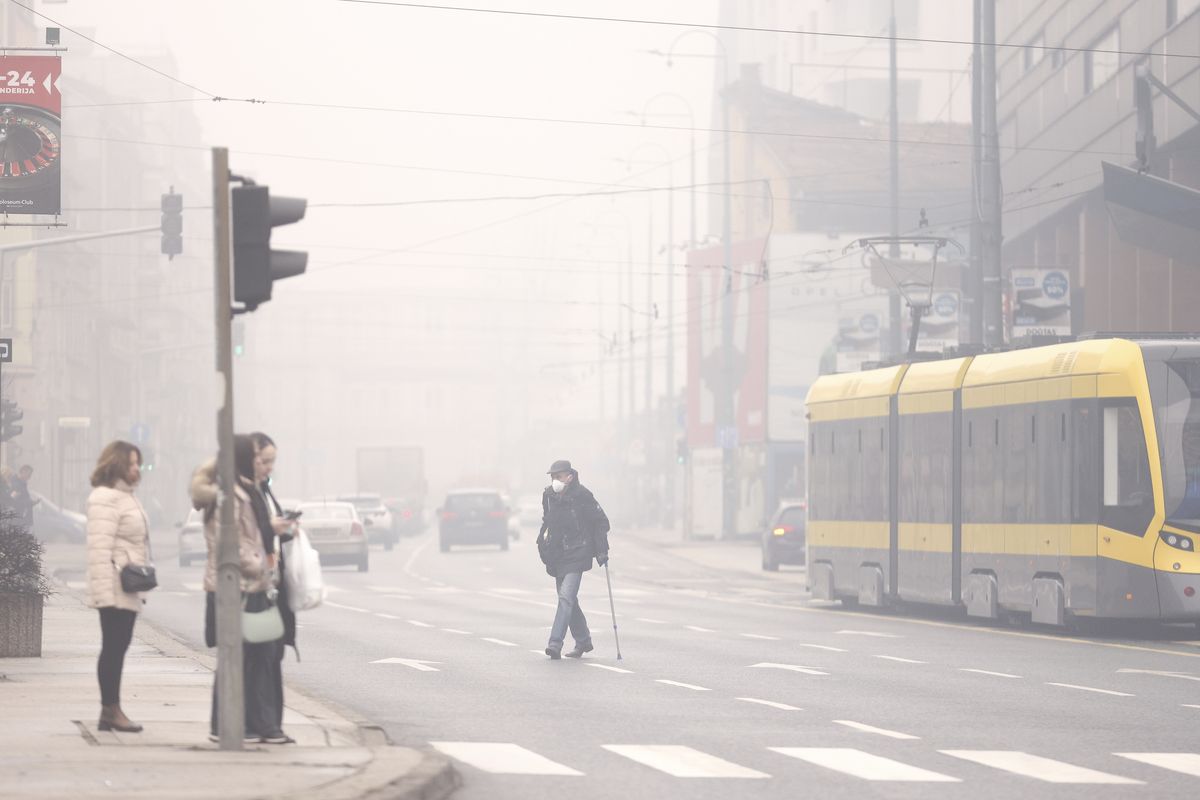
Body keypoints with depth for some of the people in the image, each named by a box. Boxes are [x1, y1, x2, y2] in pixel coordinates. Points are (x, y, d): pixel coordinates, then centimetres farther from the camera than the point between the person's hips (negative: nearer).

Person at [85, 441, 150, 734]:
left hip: (129, 590, 10)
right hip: (115, 588, -10)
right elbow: (100, 547, -20)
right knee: (113, 648, -6)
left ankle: (110, 711, 12)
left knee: (118, 648, 10)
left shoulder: (125, 497, 18)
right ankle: (111, 710, -4)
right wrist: (105, 591, -25)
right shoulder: (105, 498, -13)